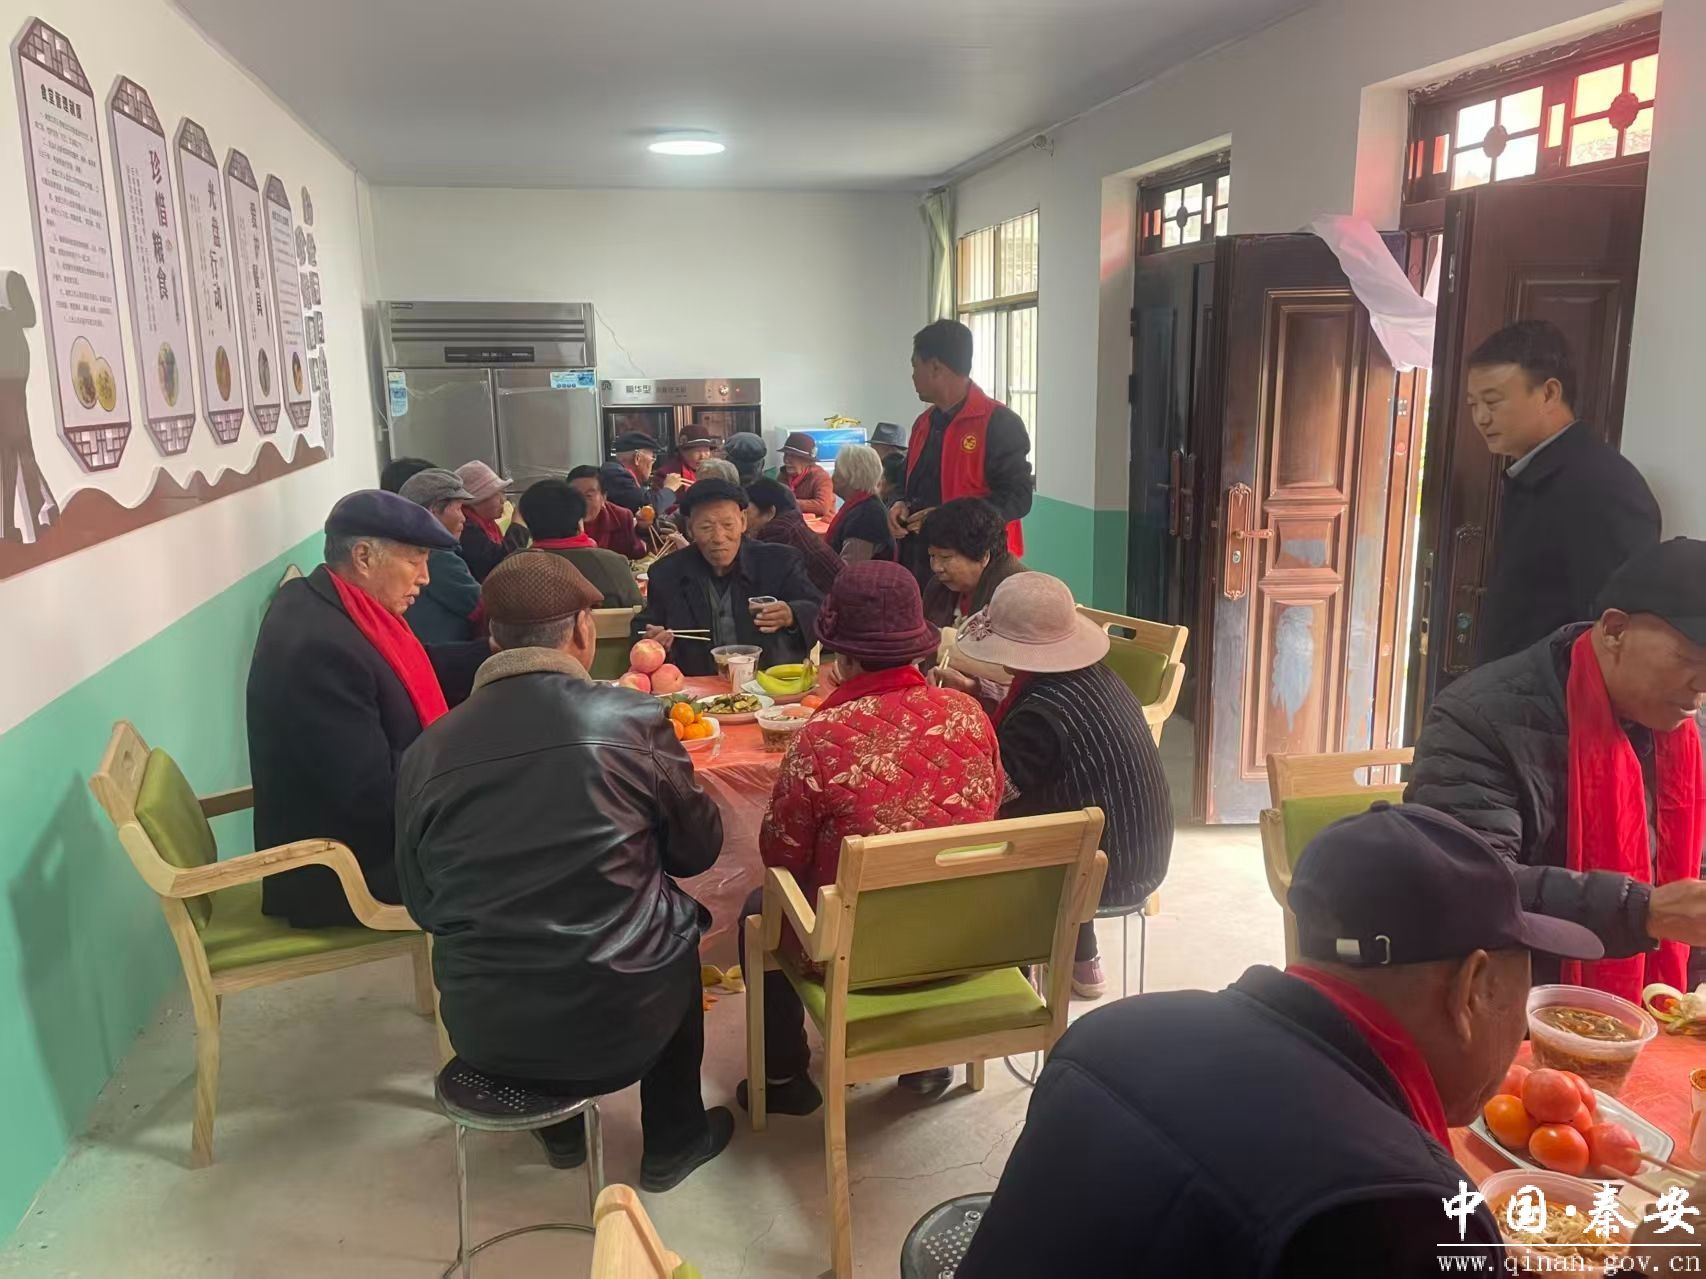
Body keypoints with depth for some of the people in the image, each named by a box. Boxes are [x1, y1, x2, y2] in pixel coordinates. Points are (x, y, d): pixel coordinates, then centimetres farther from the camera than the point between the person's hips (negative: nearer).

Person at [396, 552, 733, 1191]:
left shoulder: (426, 750, -6)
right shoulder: (634, 718, -12)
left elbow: (422, 903, 5)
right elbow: (699, 850, 1)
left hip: (484, 1035, 2)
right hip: (620, 1025, -2)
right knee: (676, 923, 29)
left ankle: (561, 1131, 49)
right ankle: (674, 1139, 40)